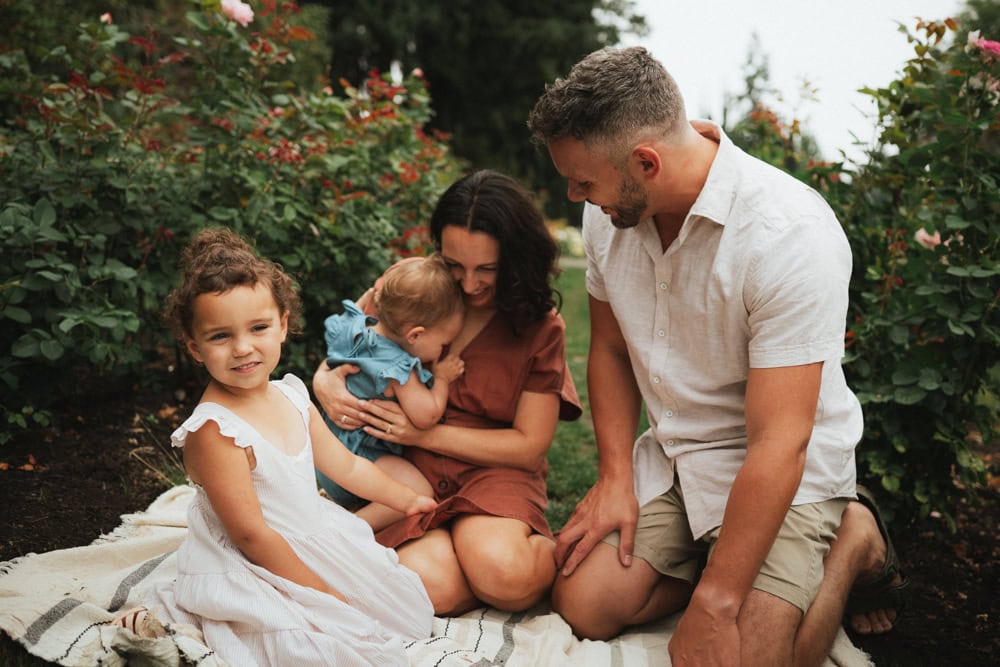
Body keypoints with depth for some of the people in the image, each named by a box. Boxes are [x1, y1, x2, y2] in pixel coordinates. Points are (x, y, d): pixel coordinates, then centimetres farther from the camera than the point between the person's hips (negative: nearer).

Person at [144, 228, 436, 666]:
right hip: (254, 570, -8)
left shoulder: (291, 395, -2)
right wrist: (322, 592, -18)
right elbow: (251, 535, -23)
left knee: (406, 603, 8)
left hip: (314, 542, 8)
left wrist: (406, 500, 22)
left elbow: (346, 466, 13)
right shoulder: (214, 429, -26)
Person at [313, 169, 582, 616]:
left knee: (501, 572, -34)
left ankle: (556, 551, 0)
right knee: (431, 586, -30)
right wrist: (323, 381, -10)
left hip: (493, 471, -1)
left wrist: (426, 433, -13)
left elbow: (529, 445, -2)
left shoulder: (541, 328, 0)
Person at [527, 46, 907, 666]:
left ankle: (852, 541, 8)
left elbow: (777, 445, -28)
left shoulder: (790, 234, -29)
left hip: (785, 470, -5)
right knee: (581, 606, -7)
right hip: (669, 453, 6)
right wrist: (615, 476, -3)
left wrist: (714, 605, -25)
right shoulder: (609, 213, -7)